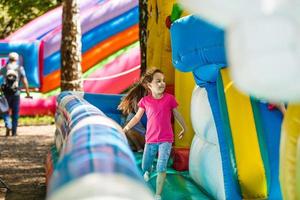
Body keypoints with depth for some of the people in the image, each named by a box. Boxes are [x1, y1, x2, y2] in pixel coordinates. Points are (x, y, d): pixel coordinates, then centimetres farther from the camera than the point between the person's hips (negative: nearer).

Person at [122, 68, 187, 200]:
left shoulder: (169, 98, -6)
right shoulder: (145, 101, -4)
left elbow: (177, 115, 8)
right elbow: (137, 117, 4)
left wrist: (184, 128, 21)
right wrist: (125, 129, -1)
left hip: (166, 139, -2)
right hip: (150, 139, 2)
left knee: (161, 167, -15)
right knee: (144, 168, 14)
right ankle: (148, 170, 52)